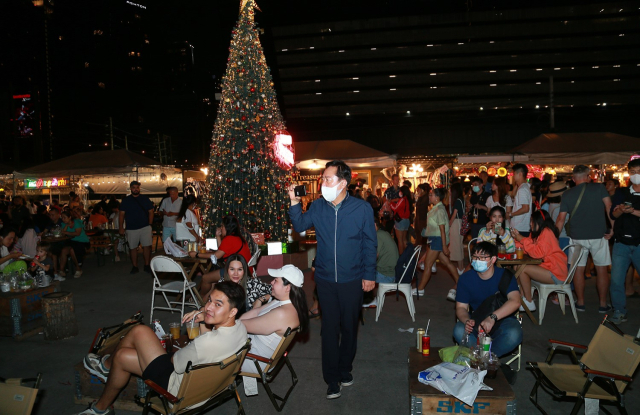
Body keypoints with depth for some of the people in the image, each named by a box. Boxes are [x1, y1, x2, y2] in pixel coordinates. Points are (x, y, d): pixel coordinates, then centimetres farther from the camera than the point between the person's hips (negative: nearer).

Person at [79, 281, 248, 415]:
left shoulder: (207, 343, -39)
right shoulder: (239, 326, -13)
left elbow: (174, 362, -19)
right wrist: (203, 322, -9)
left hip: (178, 388, -8)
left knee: (121, 356, 4)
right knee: (140, 331, 6)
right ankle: (107, 365, 33)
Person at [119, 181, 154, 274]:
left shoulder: (145, 199, 7)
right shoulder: (126, 200, 7)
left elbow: (151, 211, 7)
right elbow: (121, 214, 5)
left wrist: (150, 224, -1)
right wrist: (121, 227, -2)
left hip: (145, 227, 0)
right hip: (131, 228, 1)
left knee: (147, 246, -6)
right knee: (133, 247, 5)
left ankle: (147, 265, 6)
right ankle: (135, 266, 16)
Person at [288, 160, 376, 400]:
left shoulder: (362, 208, -9)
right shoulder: (318, 207, -1)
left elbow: (370, 244, -5)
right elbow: (300, 226, 4)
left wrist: (369, 275, -6)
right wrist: (294, 202, -10)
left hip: (352, 280, -1)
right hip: (325, 279, 2)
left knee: (349, 327, 15)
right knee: (330, 328, 8)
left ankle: (345, 369, 36)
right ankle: (332, 379, 21)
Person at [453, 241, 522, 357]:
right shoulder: (466, 278, -5)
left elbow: (515, 301, -26)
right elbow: (461, 307, -3)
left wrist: (492, 317, -41)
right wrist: (466, 321, -28)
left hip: (503, 319, -1)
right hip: (476, 321, 1)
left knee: (514, 334, -34)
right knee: (459, 331, -30)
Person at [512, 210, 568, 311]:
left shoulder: (546, 232, -15)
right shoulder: (540, 233, 14)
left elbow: (538, 253, -23)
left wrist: (522, 239, -17)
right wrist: (518, 238, 3)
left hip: (556, 274, -10)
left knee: (522, 269, -19)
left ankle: (529, 302, -6)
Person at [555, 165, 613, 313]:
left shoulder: (567, 194, 1)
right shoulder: (599, 188, -2)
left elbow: (561, 219, 0)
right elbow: (609, 208, -8)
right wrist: (613, 228, -2)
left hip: (577, 237, 1)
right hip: (598, 235, -1)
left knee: (578, 269, 9)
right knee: (602, 270, 9)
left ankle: (580, 303, 16)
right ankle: (603, 304, 15)